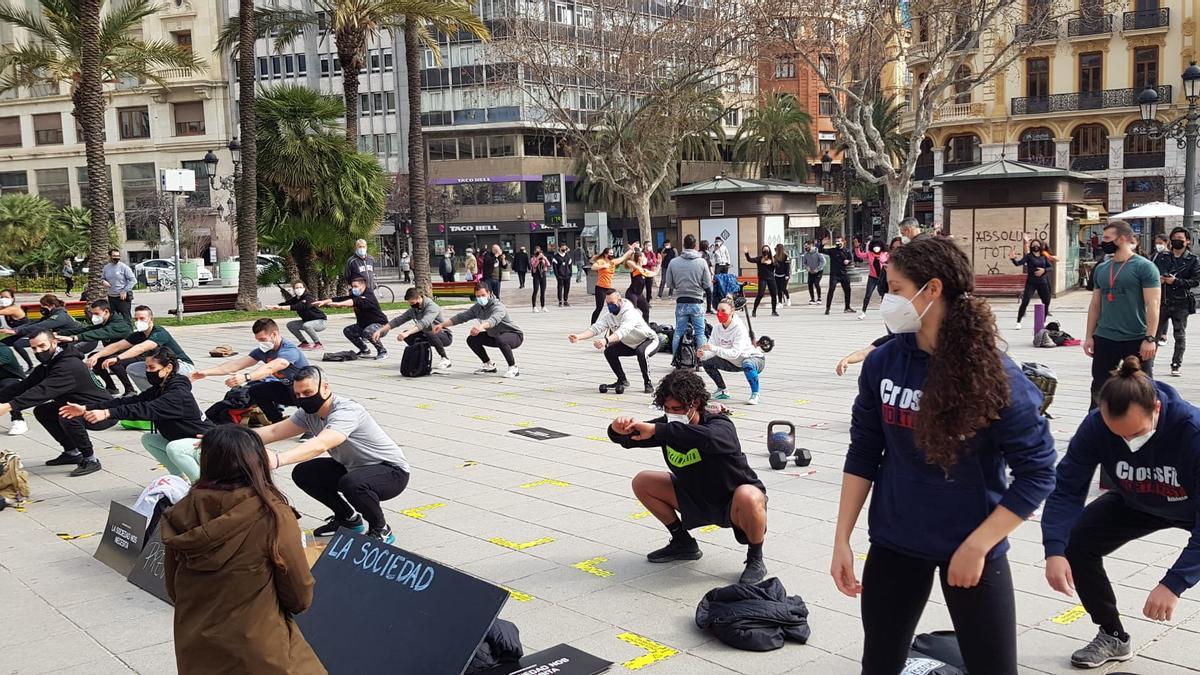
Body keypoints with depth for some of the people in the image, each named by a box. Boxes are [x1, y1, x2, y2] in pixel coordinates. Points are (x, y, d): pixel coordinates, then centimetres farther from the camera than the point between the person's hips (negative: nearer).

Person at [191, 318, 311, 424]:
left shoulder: (289, 350, -24)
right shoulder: (263, 351, -1)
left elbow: (269, 369, -40)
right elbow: (237, 364, -6)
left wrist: (245, 377, -55)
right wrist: (206, 372, -14)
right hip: (285, 387, 7)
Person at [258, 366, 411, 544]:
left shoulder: (346, 411, -31)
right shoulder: (309, 413, -3)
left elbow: (320, 445, -46)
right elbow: (273, 431, -5)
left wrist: (277, 459, -58)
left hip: (392, 471, -9)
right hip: (353, 467, 9)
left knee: (351, 484, -38)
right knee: (302, 474, 1)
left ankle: (381, 530, -8)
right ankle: (348, 518, 18)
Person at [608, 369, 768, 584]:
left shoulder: (720, 425, -30)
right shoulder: (668, 425, -11)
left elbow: (708, 438, -55)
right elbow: (629, 439, -8)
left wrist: (656, 430, -54)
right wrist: (619, 430, -34)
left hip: (732, 502, -7)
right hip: (696, 498, 7)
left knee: (748, 498, -41)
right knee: (642, 483, 0)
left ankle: (755, 559, -11)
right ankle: (683, 542, 16)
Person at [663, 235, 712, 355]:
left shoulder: (674, 262, -6)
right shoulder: (702, 262, -9)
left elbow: (669, 283, 0)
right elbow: (708, 285, -6)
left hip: (681, 303, 2)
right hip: (697, 302, -2)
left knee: (678, 332, 11)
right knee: (700, 333, 6)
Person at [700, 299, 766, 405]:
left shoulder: (739, 328, -28)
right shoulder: (717, 328, -9)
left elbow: (735, 353, -38)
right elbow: (712, 349, -15)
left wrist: (714, 348, -47)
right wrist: (703, 354, -37)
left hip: (755, 359, -7)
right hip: (735, 363, 7)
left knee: (747, 364, -41)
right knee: (707, 362, -6)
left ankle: (755, 395, -20)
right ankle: (722, 391, 12)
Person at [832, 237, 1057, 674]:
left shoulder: (995, 375, -18)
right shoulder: (883, 363, -7)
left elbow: (1037, 472, -13)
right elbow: (863, 454, 1)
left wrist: (976, 546, -16)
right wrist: (842, 538, 0)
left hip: (971, 547, -3)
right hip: (894, 542, 3)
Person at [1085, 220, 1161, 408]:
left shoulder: (1144, 267, -7)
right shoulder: (1101, 269, 9)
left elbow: (1152, 305, -12)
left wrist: (1150, 338, -18)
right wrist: (1089, 336, 9)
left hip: (1137, 340, -5)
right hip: (1104, 339, 5)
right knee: (1099, 387, 11)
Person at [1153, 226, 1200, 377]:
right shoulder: (1161, 257, 9)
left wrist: (1175, 281, -17)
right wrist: (1158, 278, -10)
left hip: (1181, 303, -1)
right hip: (1161, 301, 2)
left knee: (1180, 336, 4)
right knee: (1154, 333, 4)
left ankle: (1176, 365, 12)